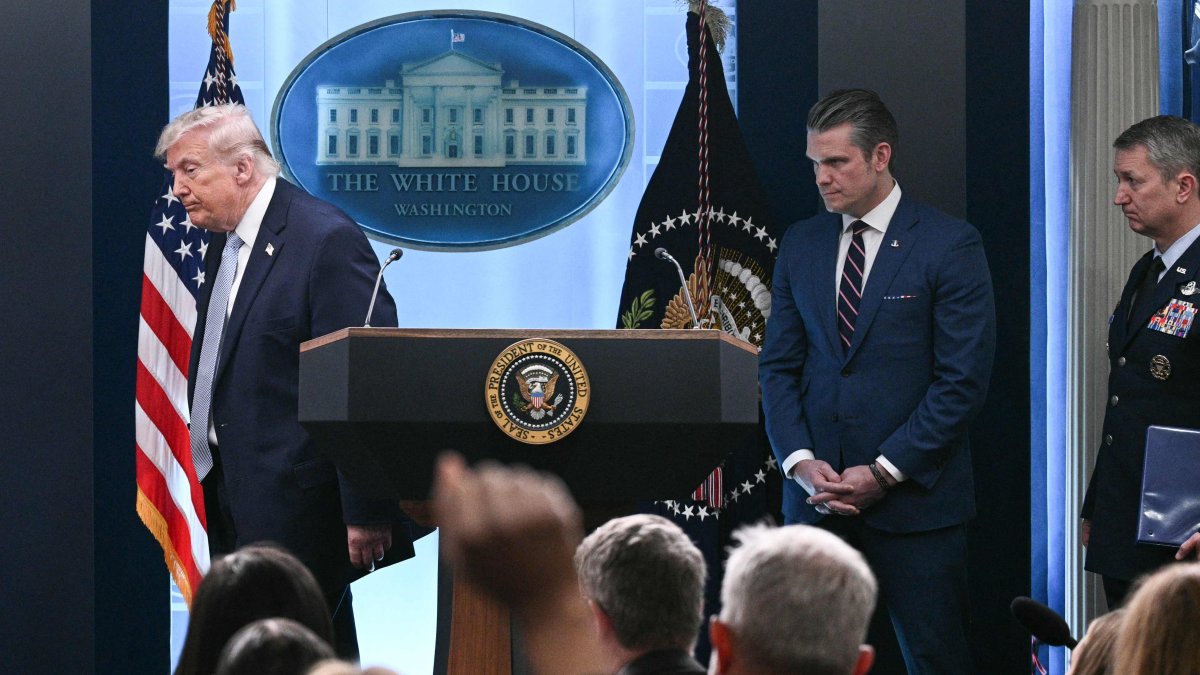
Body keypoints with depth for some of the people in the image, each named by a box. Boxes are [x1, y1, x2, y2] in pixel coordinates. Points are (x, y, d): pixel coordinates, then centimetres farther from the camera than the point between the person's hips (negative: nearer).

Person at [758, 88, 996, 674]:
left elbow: (963, 378, -8)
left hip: (914, 499, -4)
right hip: (816, 496, 4)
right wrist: (802, 463, -5)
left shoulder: (950, 245, -4)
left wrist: (882, 473, -12)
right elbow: (778, 366, 12)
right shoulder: (801, 245, 12)